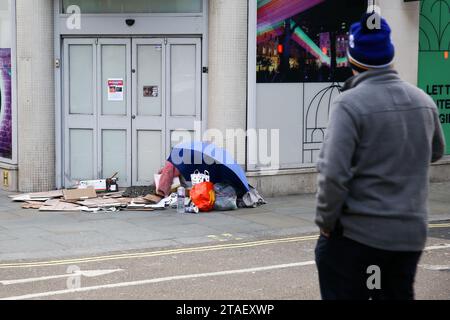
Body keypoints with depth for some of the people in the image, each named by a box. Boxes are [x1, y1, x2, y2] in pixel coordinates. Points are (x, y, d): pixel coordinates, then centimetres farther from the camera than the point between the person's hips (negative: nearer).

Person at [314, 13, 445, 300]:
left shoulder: (350, 104, -16)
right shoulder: (424, 101, 3)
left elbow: (333, 174, -21)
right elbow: (436, 153, 21)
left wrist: (326, 221, -8)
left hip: (356, 235, -5)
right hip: (410, 234, 6)